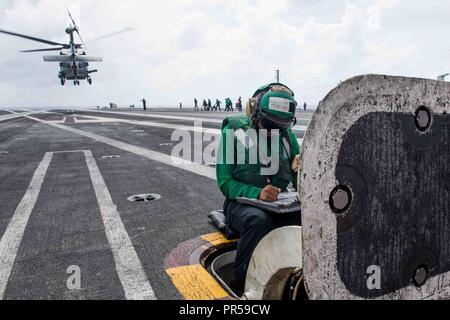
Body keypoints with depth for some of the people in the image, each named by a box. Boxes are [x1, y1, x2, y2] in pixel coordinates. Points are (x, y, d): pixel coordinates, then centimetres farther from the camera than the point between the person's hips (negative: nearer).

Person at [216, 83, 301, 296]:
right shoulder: (234, 131, -5)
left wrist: (301, 170, -15)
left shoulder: (287, 135, 7)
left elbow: (298, 183, 10)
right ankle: (240, 285, -18)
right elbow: (225, 182, -9)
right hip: (242, 203, -3)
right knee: (259, 220, -37)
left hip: (279, 204, 4)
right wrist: (257, 194, -26)